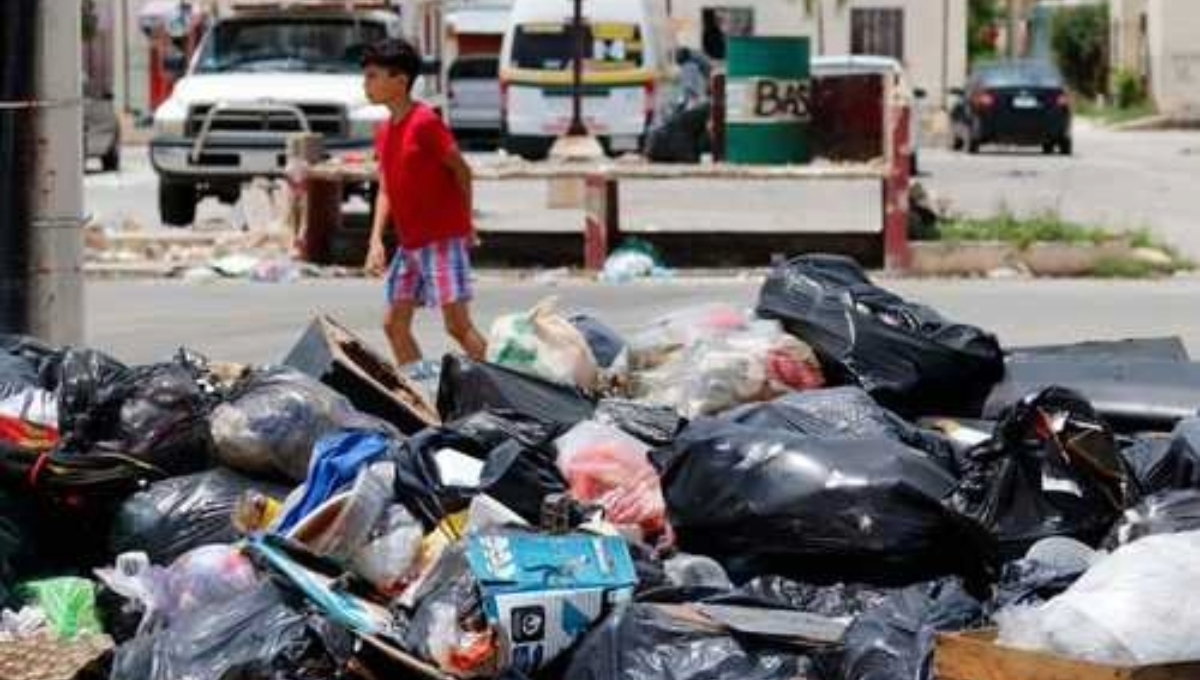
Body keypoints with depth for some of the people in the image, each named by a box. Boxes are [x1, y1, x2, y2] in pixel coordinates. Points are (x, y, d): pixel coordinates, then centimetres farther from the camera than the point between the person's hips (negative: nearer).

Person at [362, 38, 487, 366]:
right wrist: (376, 240, -1)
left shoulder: (425, 122, -13)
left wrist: (465, 222, 0)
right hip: (409, 244, 9)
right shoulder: (384, 133, 11)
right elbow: (385, 190, 10)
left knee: (457, 324, -13)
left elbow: (461, 170, -8)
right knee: (395, 324, 8)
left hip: (444, 240, -9)